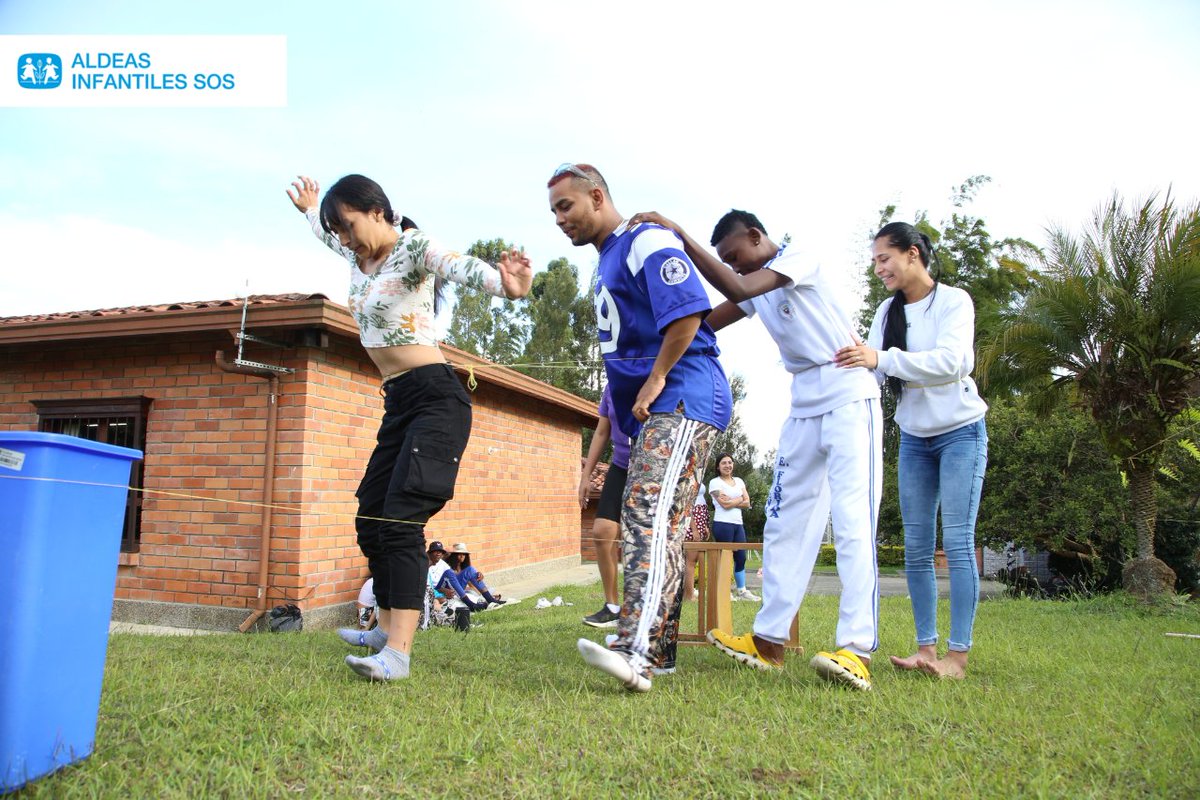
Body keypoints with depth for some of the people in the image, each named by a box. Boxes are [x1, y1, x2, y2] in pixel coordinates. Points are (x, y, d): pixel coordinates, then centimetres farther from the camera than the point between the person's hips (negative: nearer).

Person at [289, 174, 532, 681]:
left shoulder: (412, 247, -11)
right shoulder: (360, 255, 13)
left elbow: (456, 265, -34)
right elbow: (328, 235, 39)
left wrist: (503, 285, -54)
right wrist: (309, 209, 58)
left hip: (436, 398, -9)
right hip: (398, 404, 9)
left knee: (401, 519, -18)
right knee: (370, 517, 13)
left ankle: (398, 651, -17)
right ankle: (388, 627, 28)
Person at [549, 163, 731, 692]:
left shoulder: (646, 242, -6)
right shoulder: (606, 264, 25)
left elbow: (688, 312, -20)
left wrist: (656, 380, -17)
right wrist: (626, 406, 20)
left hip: (682, 397, -11)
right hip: (653, 411, 11)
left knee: (650, 516, -23)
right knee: (657, 526, 11)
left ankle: (636, 654, -31)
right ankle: (659, 653, 18)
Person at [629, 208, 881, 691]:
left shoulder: (800, 260, -10)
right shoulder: (757, 287, 14)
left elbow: (738, 289, -26)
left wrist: (681, 237, -25)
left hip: (848, 399, -8)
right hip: (803, 407, 8)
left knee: (852, 520, -15)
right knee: (785, 520, 4)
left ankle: (857, 651, -18)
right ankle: (769, 641, 8)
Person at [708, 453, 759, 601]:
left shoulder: (739, 481, 16)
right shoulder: (715, 482, -2)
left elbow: (747, 503, 7)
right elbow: (725, 504, -13)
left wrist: (731, 502, -6)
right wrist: (740, 499, 1)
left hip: (738, 524, 6)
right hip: (723, 524, -6)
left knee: (741, 558, 7)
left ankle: (741, 590, 16)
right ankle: (724, 592, 4)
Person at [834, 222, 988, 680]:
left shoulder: (954, 301, -12)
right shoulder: (888, 311, 5)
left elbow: (951, 362, -27)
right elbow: (872, 365, -2)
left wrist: (883, 359, -36)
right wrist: (846, 360, -22)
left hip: (960, 432, -5)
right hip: (913, 437, 6)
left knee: (958, 542, -8)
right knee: (916, 546, 3)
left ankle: (957, 655, -4)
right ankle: (926, 648, 9)